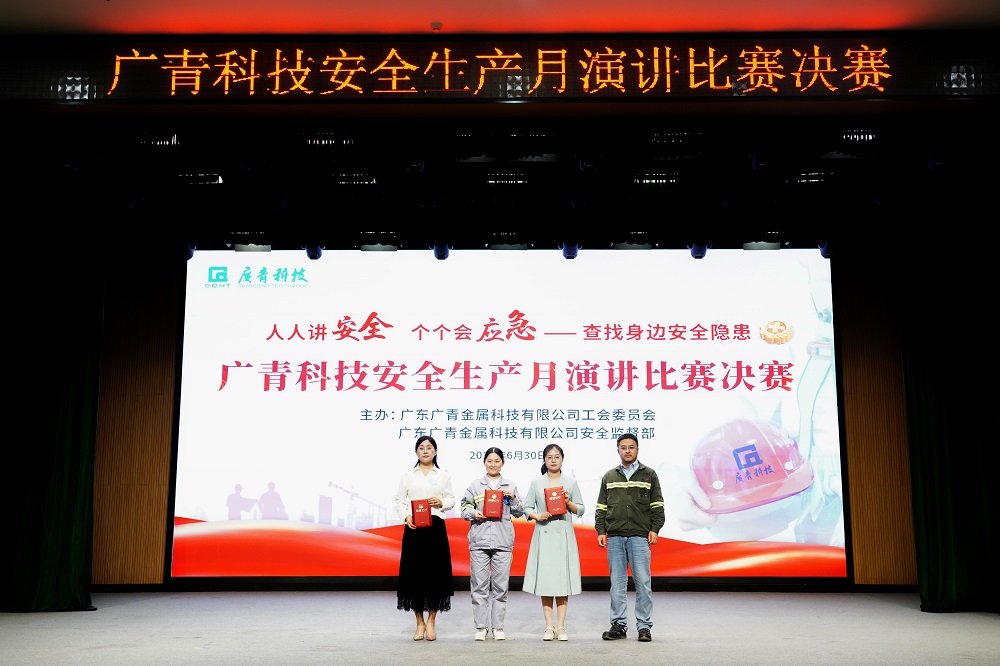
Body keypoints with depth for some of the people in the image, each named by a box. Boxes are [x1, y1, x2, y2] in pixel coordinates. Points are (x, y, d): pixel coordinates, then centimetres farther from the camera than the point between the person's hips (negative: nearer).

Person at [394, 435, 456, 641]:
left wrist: (441, 502, -12)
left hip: (436, 527, 0)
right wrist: (406, 516, -12)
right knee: (414, 572, -1)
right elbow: (399, 501, 5)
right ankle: (420, 623, 13)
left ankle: (431, 621, 12)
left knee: (436, 572, -2)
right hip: (414, 528, 0)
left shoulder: (443, 475, 12)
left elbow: (451, 499, 9)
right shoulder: (407, 476, 10)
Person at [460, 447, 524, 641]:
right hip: (479, 540, 0)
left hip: (503, 541, 1)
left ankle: (498, 627, 10)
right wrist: (473, 513, -10)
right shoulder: (475, 485, 9)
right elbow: (464, 508, 10)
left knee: (501, 585, 1)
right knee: (480, 585, -1)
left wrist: (513, 498, -4)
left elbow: (519, 512, 13)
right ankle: (481, 627, 7)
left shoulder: (510, 486, 12)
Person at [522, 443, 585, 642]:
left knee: (563, 579, -2)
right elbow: (526, 507, 6)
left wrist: (569, 502, -9)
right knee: (545, 579, -1)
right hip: (543, 534, 0)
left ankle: (561, 627, 4)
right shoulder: (536, 482, 6)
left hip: (564, 535, 0)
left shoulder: (571, 482, 7)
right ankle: (549, 627, 6)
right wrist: (538, 516, -12)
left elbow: (580, 510, 9)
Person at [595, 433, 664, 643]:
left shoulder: (649, 475, 8)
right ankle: (618, 625, 12)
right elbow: (601, 507, 13)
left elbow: (657, 505, 6)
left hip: (640, 536, -2)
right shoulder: (609, 477, 14)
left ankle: (644, 626, 5)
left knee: (643, 582, -3)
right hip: (614, 537, 2)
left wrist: (654, 529, -4)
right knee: (617, 582, 5)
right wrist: (601, 531, 4)